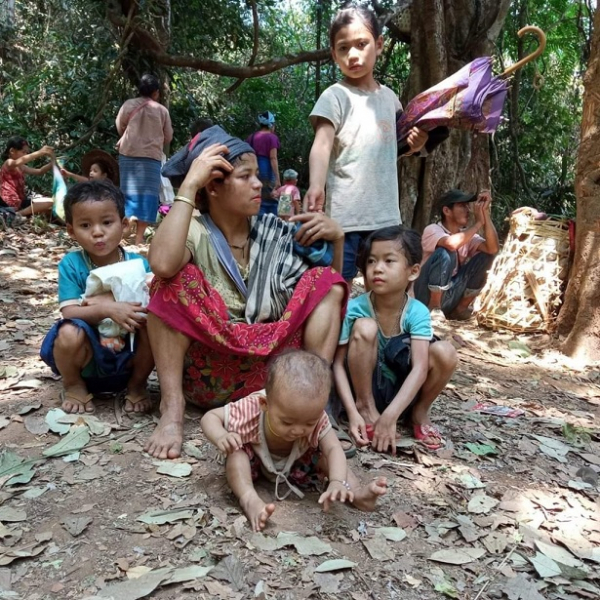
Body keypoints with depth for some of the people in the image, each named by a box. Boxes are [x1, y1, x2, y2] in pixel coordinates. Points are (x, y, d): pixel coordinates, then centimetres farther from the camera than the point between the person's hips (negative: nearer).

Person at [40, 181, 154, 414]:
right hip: (88, 353, -1)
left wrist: (111, 302, -25)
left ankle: (136, 385, 4)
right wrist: (106, 310, -35)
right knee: (69, 333, -32)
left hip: (129, 353, 1)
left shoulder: (138, 264, -7)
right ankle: (73, 386, 4)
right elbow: (69, 314, -16)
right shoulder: (71, 264, -9)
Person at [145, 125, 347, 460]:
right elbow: (162, 264, -33)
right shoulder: (195, 232, -7)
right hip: (207, 370, -3)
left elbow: (329, 291, 12)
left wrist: (337, 238, -6)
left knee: (326, 282, -6)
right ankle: (172, 407, -21)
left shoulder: (274, 232, 5)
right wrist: (188, 186, -24)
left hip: (273, 366, 4)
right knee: (176, 279, -23)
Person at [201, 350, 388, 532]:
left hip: (297, 463, 2)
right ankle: (250, 500, -42)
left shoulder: (316, 419, -33)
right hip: (256, 460, -2)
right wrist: (221, 437, -51)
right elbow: (210, 417, -29)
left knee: (325, 457, -17)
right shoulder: (251, 410, -39)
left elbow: (334, 449, -39)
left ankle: (358, 493, -20)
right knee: (236, 453, -30)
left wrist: (337, 482, -58)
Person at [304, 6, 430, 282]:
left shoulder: (389, 97, 14)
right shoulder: (336, 96, -5)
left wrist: (413, 144, 6)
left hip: (386, 214, 6)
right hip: (346, 215, -6)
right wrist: (316, 186, -37)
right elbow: (322, 145, -19)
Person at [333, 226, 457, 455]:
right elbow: (338, 364, -16)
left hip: (400, 391, 2)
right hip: (363, 390, -1)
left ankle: (419, 412, 3)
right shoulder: (354, 308, -18)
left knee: (445, 352, -25)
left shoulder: (418, 313, -16)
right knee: (364, 328, -28)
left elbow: (420, 368, -25)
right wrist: (353, 412, -29)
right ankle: (366, 408, -9)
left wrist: (390, 416, -36)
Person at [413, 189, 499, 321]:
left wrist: (485, 213, -17)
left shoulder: (467, 235, 5)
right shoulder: (432, 230, -12)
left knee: (485, 255, -6)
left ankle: (461, 308, 2)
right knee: (445, 252, -28)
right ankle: (434, 308, -16)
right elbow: (451, 243, -35)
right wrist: (478, 222, -23)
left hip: (451, 295, 6)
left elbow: (493, 249, -14)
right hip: (428, 294, -6)